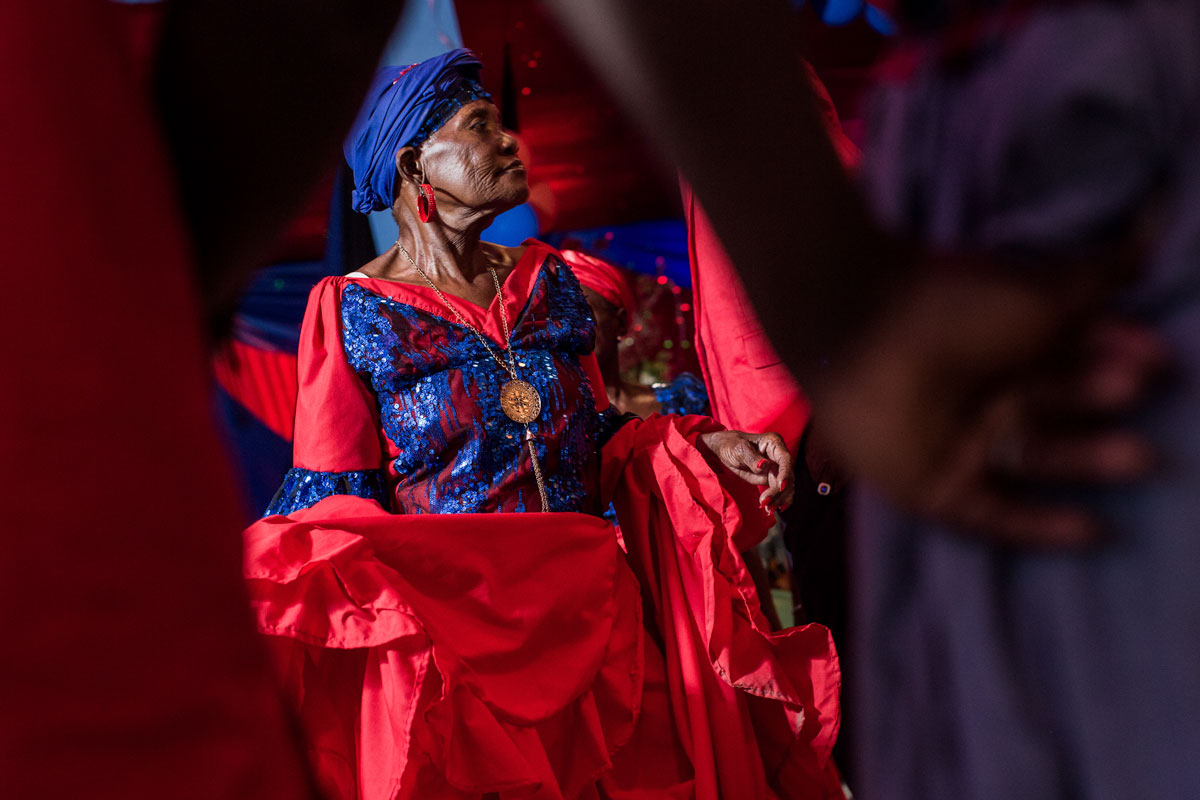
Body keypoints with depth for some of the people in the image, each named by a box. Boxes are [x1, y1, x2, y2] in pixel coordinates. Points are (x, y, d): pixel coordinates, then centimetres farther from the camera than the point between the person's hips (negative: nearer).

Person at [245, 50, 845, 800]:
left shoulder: (547, 282, 14)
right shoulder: (352, 312, -2)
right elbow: (336, 506, -5)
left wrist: (706, 446, 0)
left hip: (589, 615, 4)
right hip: (442, 632, -4)